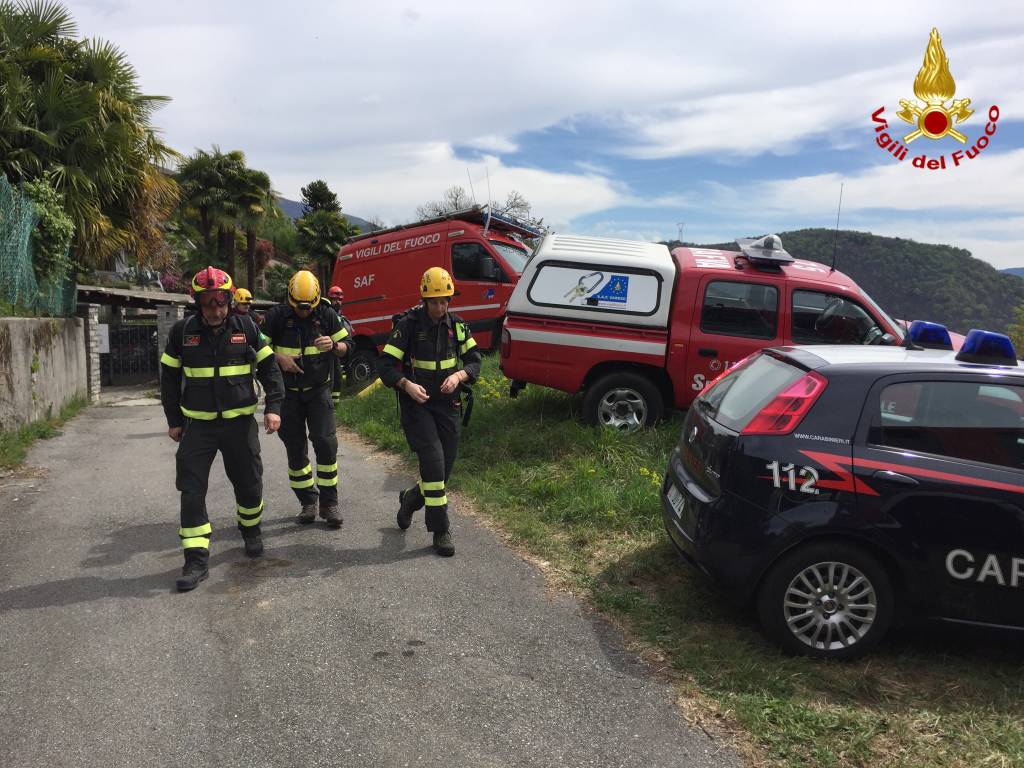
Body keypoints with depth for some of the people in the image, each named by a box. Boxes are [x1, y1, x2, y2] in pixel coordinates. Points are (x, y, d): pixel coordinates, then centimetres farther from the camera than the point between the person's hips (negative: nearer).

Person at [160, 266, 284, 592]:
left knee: (249, 483, 10)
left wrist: (273, 407, -7)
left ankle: (251, 531, 38)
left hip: (240, 422, 0)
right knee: (191, 490, -4)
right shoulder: (183, 331, -3)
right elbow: (169, 378, 7)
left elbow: (269, 368, 3)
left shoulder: (246, 328, -4)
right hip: (197, 425, 0)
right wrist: (174, 420, 7)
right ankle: (196, 559, 4)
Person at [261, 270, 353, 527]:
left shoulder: (327, 315, -4)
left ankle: (329, 503, 0)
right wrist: (279, 357, -16)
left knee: (325, 443, -11)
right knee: (296, 450, 5)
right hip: (288, 392, 1)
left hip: (318, 390, -1)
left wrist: (333, 346, -20)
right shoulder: (277, 315, -7)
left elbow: (347, 345, 2)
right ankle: (308, 501, 18)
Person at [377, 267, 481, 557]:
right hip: (416, 403, -5)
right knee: (433, 460, -16)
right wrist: (407, 385, -27)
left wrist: (458, 375, -16)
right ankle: (441, 531, -6)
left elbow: (474, 361, 5)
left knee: (444, 468, 9)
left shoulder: (456, 325, 3)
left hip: (447, 405, 5)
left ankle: (410, 500, 39)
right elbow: (385, 365, -10)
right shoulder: (408, 325, -10)